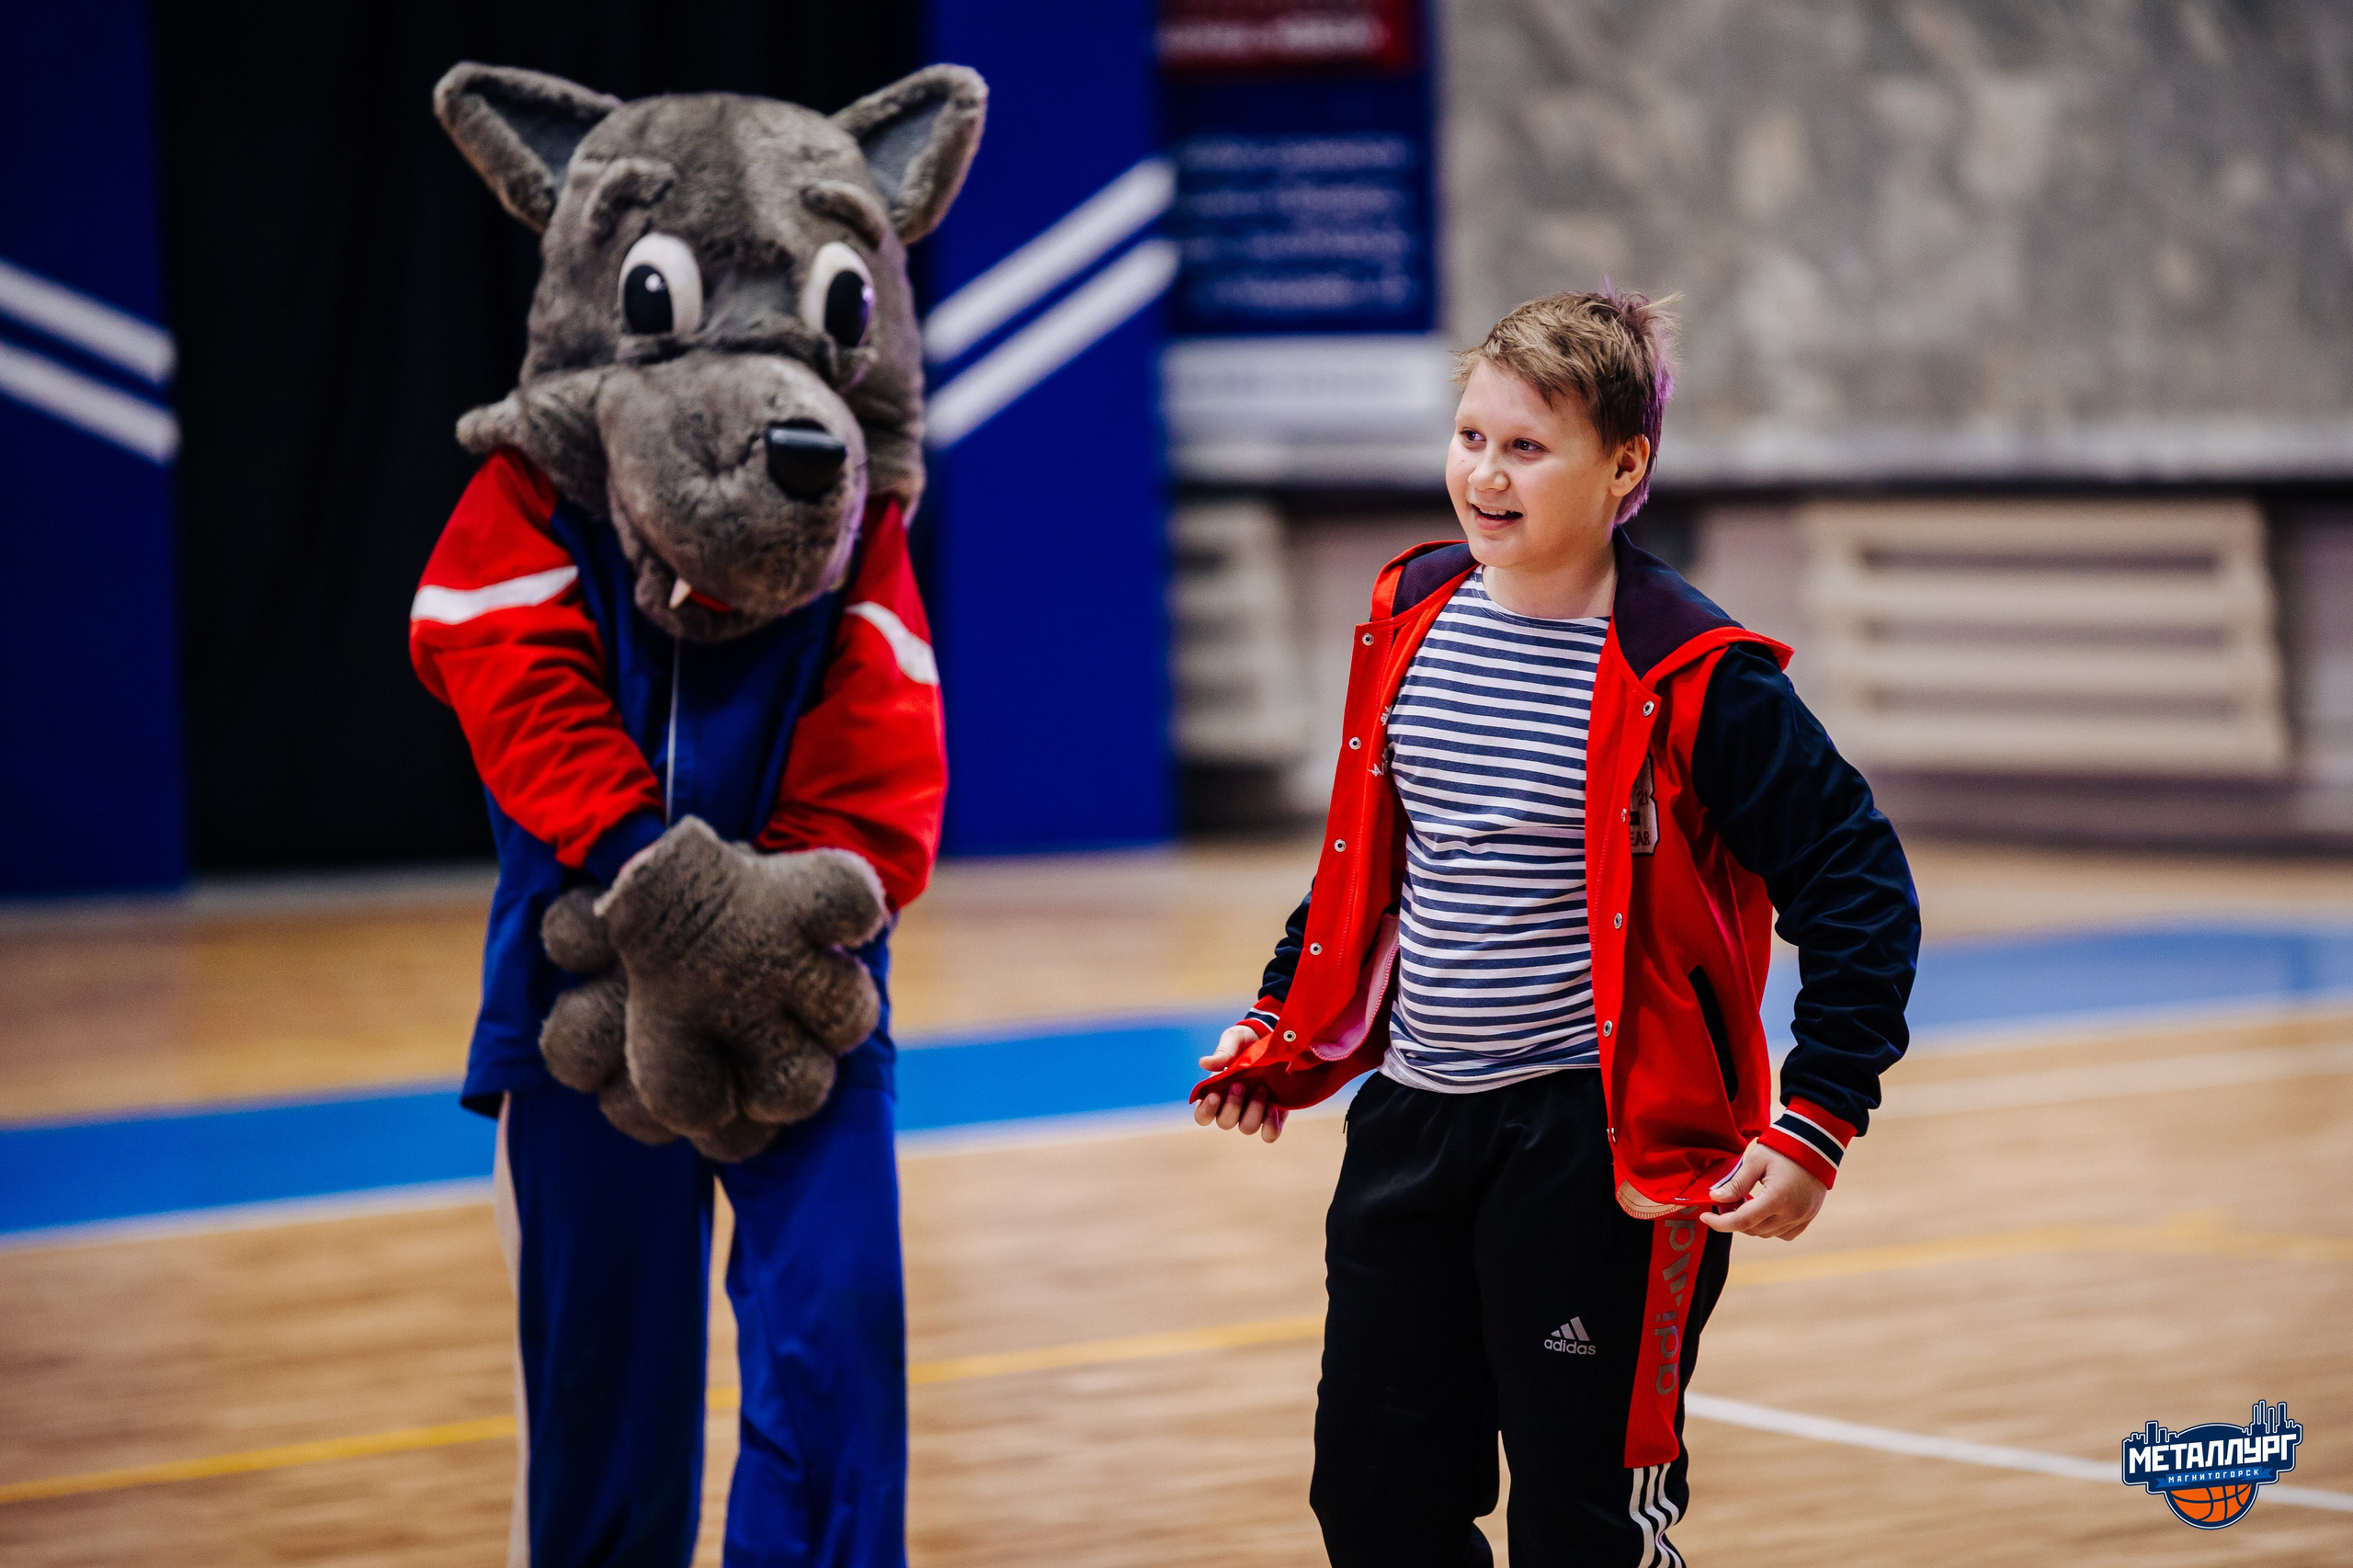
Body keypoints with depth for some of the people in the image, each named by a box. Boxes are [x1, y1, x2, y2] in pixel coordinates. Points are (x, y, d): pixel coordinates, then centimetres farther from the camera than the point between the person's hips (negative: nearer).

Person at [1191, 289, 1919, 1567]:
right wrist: (1284, 1028, 17)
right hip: (1411, 1121, 6)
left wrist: (1814, 1126, -15)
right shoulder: (1409, 617, 5)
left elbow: (1858, 889, -10)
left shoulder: (1686, 678, -13)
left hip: (1598, 1144, -6)